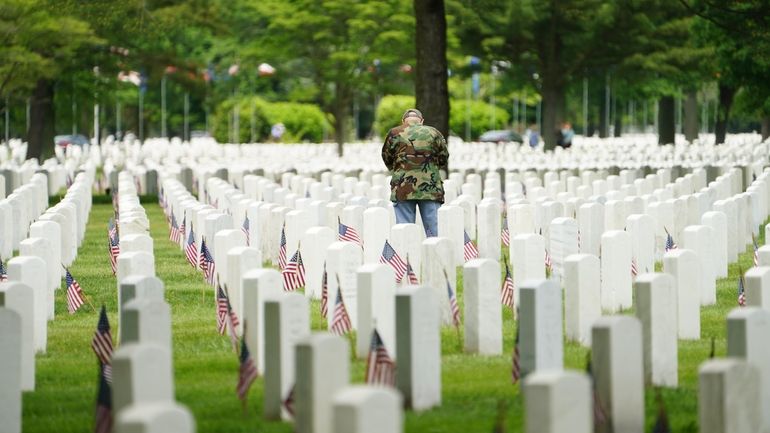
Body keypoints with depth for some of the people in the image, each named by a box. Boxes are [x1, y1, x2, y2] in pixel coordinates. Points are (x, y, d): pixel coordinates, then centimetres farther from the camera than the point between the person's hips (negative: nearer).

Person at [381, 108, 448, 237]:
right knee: (433, 229, 4)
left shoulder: (395, 133, 2)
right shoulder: (433, 133, 5)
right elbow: (444, 157, 10)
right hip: (430, 187, 1)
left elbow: (386, 158, 10)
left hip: (403, 188, -1)